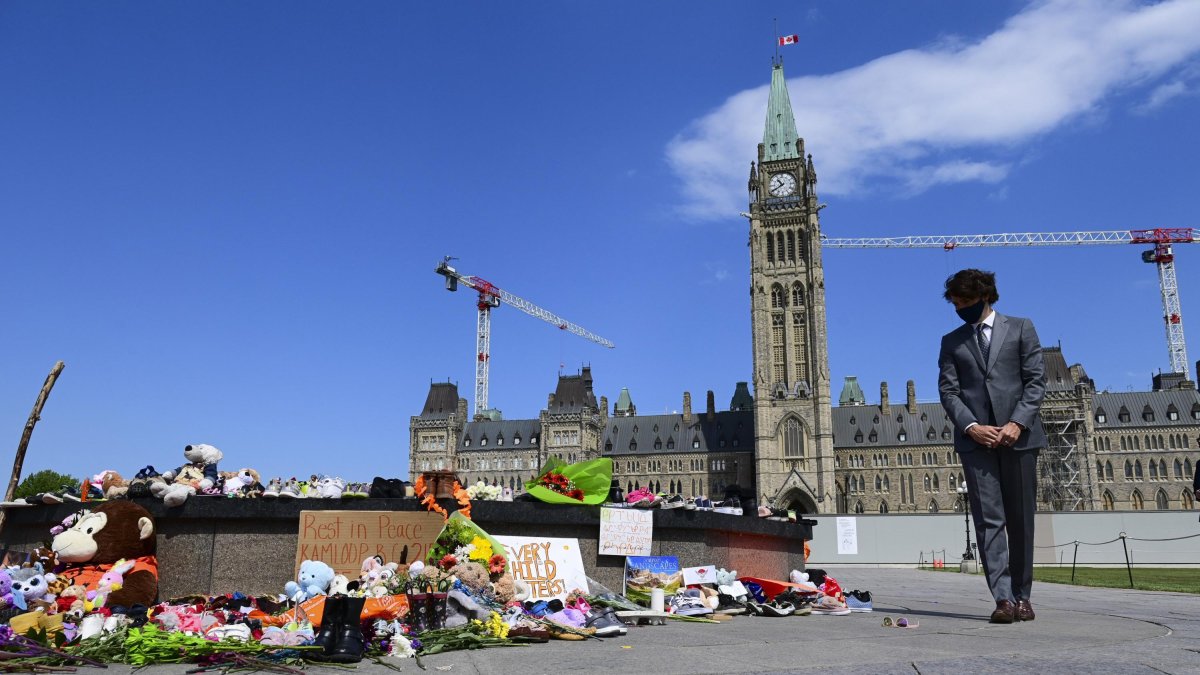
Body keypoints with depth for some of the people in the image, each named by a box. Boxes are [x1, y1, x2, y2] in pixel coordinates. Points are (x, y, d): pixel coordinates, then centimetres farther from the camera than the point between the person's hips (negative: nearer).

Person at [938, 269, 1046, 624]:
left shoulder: (1020, 328, 11)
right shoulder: (951, 341, 15)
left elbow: (1036, 379, 3)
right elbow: (948, 391, 6)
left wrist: (1018, 423, -11)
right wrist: (971, 427, -10)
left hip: (1018, 435, 0)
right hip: (975, 438, 1)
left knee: (1020, 520, 4)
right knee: (989, 519, -8)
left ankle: (1021, 596, 13)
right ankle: (1003, 598, -11)